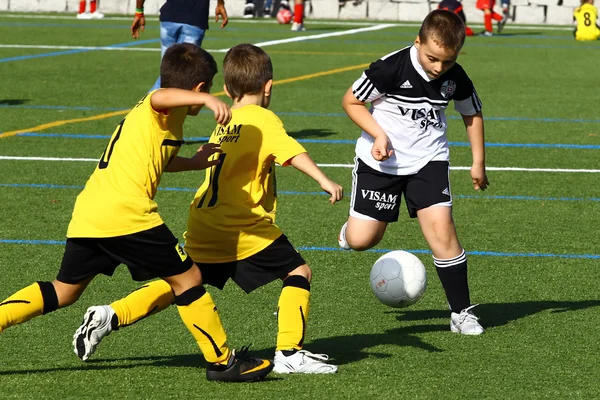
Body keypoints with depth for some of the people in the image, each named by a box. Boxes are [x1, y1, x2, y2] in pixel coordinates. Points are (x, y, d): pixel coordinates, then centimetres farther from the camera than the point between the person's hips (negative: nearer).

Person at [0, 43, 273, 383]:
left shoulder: (144, 112, 27)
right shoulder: (170, 107, -2)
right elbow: (159, 97, -29)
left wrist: (195, 163, 46)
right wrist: (208, 100, -43)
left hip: (87, 214, 9)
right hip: (126, 214, -9)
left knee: (63, 292, 18)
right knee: (187, 277, 2)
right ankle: (222, 361, 7)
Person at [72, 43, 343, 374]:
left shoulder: (222, 126, 16)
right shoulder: (263, 120, -5)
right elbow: (291, 152, -18)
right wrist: (324, 180, -26)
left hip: (203, 229, 7)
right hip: (244, 229, -7)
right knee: (299, 272, 3)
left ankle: (112, 315, 8)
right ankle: (289, 353, -5)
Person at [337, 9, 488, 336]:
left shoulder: (456, 78, -9)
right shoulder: (392, 68, -21)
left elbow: (472, 114, 11)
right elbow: (351, 101, -9)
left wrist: (478, 162, 10)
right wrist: (378, 134, -20)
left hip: (428, 160, 2)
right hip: (381, 160, -2)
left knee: (441, 230, -15)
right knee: (360, 241, -6)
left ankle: (461, 311, -3)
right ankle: (352, 228, 33)